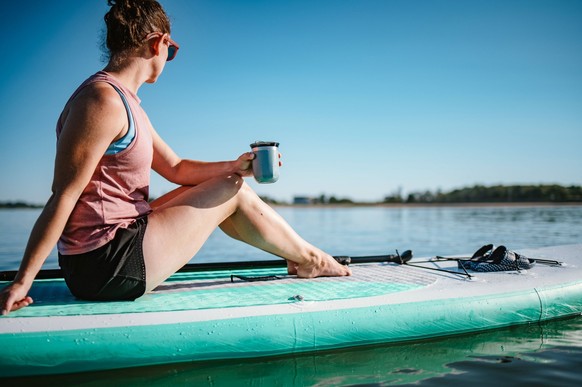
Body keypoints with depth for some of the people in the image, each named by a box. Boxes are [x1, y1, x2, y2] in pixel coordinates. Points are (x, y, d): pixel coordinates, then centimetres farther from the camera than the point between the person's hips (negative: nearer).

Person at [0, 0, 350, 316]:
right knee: (234, 191, -2)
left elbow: (177, 168, 18)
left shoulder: (126, 103, 14)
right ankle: (309, 260, 19)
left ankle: (300, 256, 29)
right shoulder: (103, 101, -17)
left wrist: (233, 166, 9)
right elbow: (63, 198, -21)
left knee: (220, 183, 18)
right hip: (106, 266, -10)